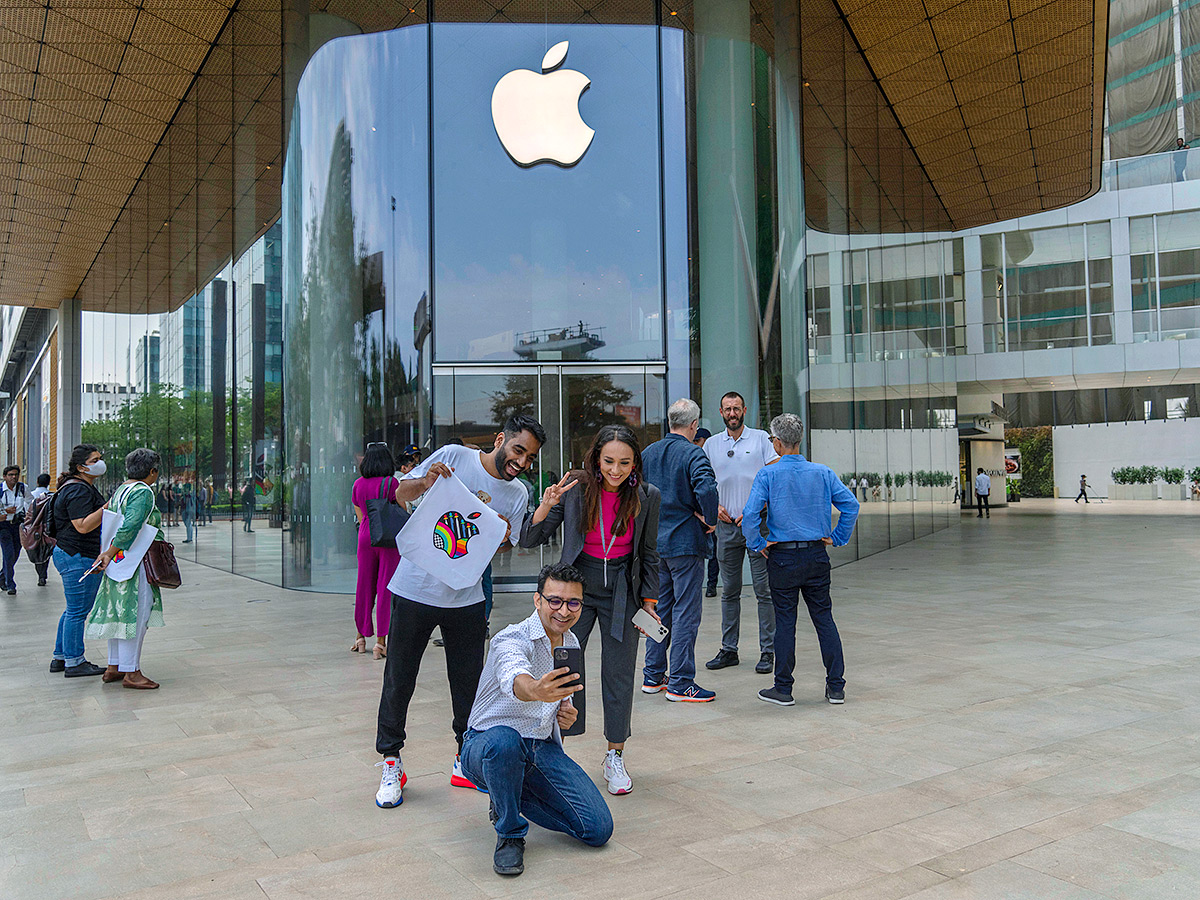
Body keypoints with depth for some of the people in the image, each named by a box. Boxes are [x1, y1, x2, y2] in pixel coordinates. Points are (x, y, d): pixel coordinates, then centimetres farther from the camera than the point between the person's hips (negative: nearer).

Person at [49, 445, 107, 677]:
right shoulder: (77, 491, -17)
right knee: (78, 610, -4)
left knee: (75, 609, 17)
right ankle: (74, 662, 3)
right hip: (77, 558, -11)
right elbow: (83, 526, -25)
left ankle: (60, 657, 25)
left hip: (78, 557, 11)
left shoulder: (85, 488, 18)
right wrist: (108, 508, -27)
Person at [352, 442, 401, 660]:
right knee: (385, 587, 0)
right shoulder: (391, 483, -10)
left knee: (364, 586, 13)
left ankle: (361, 637, 24)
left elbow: (359, 516, 13)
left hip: (366, 536, 5)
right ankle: (380, 641, 0)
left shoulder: (358, 484, 4)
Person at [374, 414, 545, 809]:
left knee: (469, 681, 8)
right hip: (414, 588, -3)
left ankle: (465, 762, 26)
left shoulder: (517, 494, 4)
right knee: (398, 680, 5)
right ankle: (390, 764, 20)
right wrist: (424, 483, -23)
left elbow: (501, 547, 9)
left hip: (466, 599, 3)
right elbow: (402, 494, -2)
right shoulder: (454, 457, -7)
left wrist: (501, 536, -14)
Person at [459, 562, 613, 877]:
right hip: (485, 747, -5)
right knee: (504, 740, -42)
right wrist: (537, 691, -67)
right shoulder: (512, 639, -20)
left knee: (599, 830, -9)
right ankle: (510, 834, -14)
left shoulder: (572, 645, 4)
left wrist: (566, 714, -2)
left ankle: (511, 796, 13)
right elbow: (514, 680, -43)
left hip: (542, 748, 6)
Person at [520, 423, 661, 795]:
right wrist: (546, 506, -27)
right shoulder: (575, 488, -13)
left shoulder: (647, 497, -8)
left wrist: (649, 601, 4)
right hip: (576, 586, -1)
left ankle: (615, 757, 25)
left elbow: (649, 554, 5)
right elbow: (530, 540, -11)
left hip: (622, 593, 1)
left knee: (619, 675, 8)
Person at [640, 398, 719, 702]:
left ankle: (653, 676, 22)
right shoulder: (693, 454, -12)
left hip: (654, 542, 7)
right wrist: (710, 519, -14)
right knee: (685, 612, 0)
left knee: (659, 609, 16)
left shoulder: (647, 453, 8)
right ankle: (680, 683, 3)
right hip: (685, 543, -7)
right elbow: (706, 488, -29)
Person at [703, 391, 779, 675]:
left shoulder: (761, 438, 2)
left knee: (764, 589, -2)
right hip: (727, 525, 3)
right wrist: (714, 506, -1)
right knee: (729, 591, 9)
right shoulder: (711, 444, 11)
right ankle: (728, 649, 18)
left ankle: (767, 651, 5)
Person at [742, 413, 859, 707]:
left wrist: (757, 544, -4)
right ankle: (836, 686, 14)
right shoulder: (822, 472, 1)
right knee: (824, 618, 10)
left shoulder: (767, 475, -9)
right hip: (817, 555, 3)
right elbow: (851, 505, -1)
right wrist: (837, 538, 7)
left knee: (785, 622, 4)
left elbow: (750, 515, -17)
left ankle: (783, 689, 12)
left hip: (783, 558, -3)